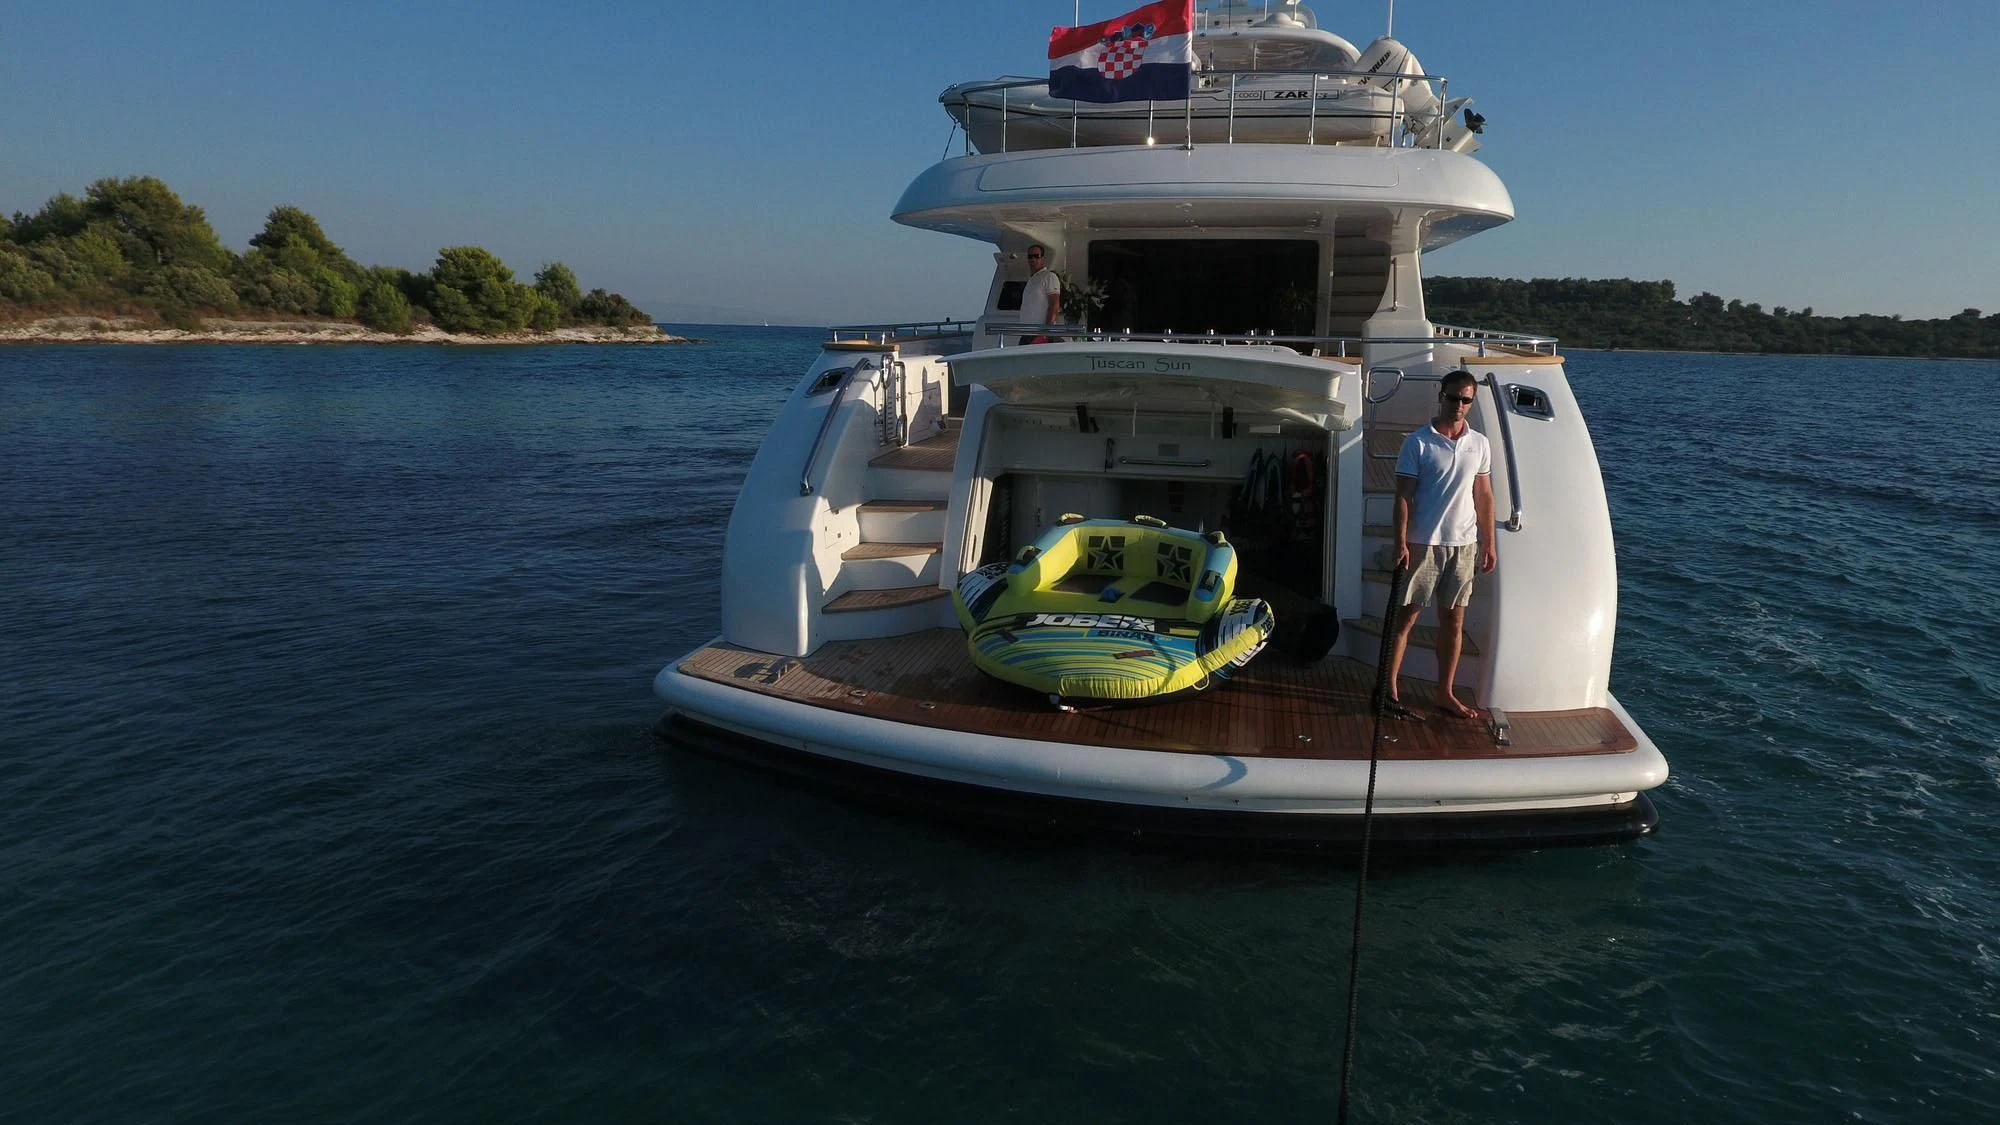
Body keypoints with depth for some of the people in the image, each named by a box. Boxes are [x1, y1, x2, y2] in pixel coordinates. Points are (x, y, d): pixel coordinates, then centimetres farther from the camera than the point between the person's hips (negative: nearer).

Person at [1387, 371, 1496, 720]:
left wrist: (1489, 544, 9)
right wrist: (1401, 543, -14)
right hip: (1423, 543, -4)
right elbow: (1403, 495, -7)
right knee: (1407, 617, 0)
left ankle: (1445, 694, 19)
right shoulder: (1418, 442, -5)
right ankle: (1388, 690, 7)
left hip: (1463, 544, 4)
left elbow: (1484, 496, 12)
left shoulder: (1480, 444, 7)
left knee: (1454, 620, 9)